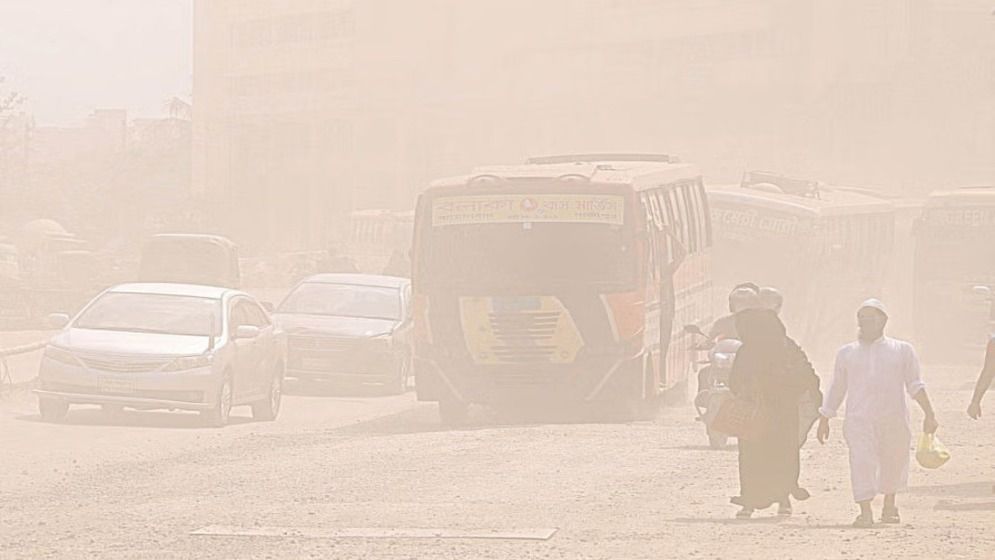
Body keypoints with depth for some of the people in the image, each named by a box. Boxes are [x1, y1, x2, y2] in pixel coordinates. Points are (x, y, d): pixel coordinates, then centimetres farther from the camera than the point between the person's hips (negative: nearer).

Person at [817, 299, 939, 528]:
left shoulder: (902, 350, 12)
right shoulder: (846, 353, 15)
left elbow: (915, 385, 8)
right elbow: (836, 389, 19)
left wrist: (929, 414, -3)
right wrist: (824, 420, 16)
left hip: (894, 418, 0)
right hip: (859, 418, 0)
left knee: (894, 461, 7)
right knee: (862, 462, -14)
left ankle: (889, 507, 28)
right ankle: (866, 513, -17)